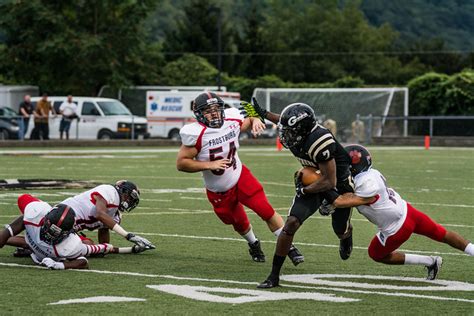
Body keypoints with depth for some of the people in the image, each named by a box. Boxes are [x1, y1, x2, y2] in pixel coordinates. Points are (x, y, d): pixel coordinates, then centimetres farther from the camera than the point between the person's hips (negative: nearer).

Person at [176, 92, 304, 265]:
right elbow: (181, 163, -21)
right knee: (240, 223, 16)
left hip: (240, 177, 1)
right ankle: (254, 245, 48)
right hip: (218, 192, -1)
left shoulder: (232, 121, -11)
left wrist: (255, 121, -13)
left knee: (266, 211, -11)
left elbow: (247, 121, 12)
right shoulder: (196, 133, -23)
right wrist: (210, 165, -30)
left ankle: (289, 247, 1)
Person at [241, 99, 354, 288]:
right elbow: (287, 124, 12)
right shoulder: (297, 134, -18)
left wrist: (303, 190, -21)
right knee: (291, 223, -13)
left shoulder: (319, 143, -40)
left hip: (339, 184, -5)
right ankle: (274, 276, -7)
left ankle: (346, 237, 60)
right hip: (313, 181, 5)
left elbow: (330, 182, -32)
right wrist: (264, 114, 17)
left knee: (341, 231, 19)